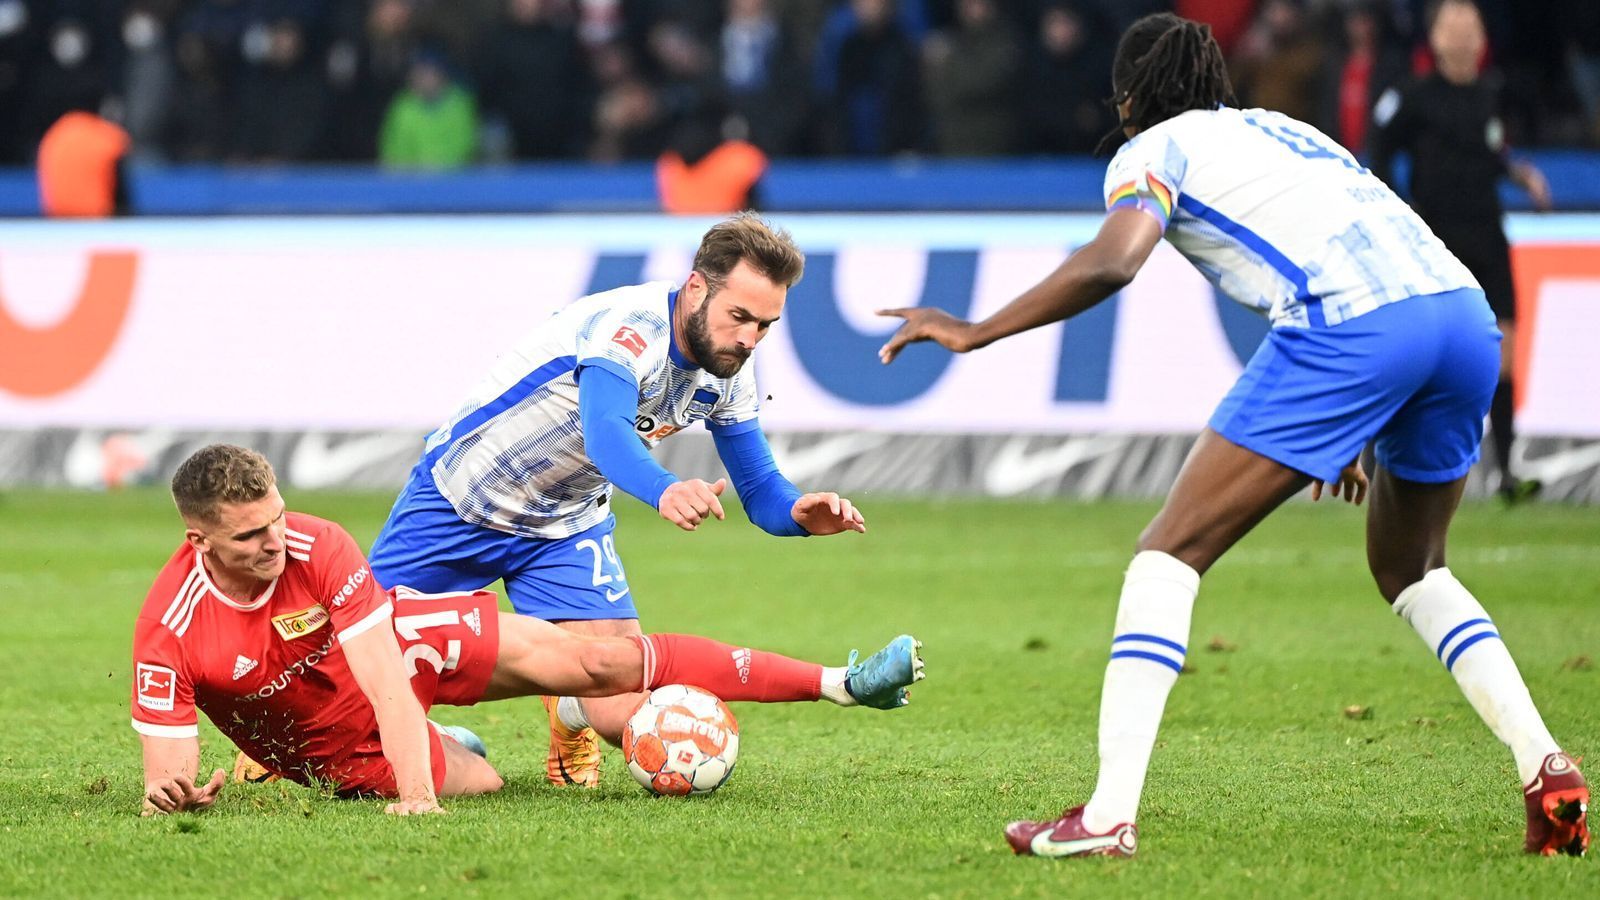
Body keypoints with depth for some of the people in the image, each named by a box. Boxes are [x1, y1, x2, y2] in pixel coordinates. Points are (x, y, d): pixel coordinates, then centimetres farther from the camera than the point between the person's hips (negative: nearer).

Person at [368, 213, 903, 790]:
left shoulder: (727, 375, -9)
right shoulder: (627, 329, -32)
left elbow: (758, 488, -4)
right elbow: (606, 433, -49)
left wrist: (800, 513, -28)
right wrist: (664, 492, -70)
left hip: (566, 526, 5)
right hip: (460, 498, -5)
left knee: (623, 712, -12)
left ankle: (568, 711, 24)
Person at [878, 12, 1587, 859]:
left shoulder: (1153, 150, 13)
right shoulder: (1275, 128, 35)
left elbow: (1110, 262, -7)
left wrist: (975, 331, -1)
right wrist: (1347, 437, 48)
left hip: (1354, 327, -7)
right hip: (1466, 308, 7)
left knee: (1169, 551, 1)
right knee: (1410, 569, 28)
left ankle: (1108, 815, -10)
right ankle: (1545, 766, 11)